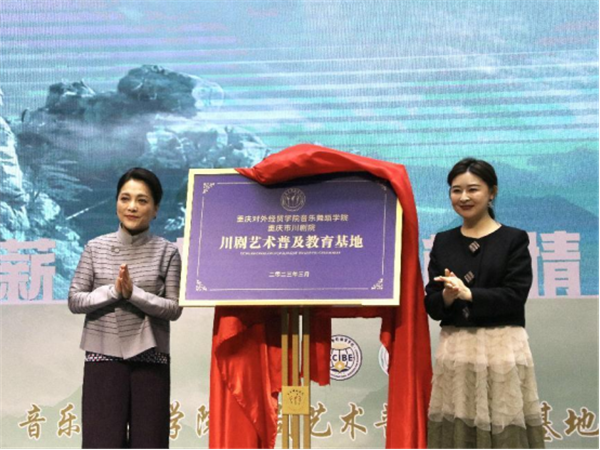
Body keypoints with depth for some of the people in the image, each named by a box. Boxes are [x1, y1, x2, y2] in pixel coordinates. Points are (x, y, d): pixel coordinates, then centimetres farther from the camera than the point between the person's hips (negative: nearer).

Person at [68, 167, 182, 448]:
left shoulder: (167, 252, 0)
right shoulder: (96, 248, 3)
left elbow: (174, 308, -5)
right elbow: (75, 301, 0)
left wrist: (134, 294, -19)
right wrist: (113, 291, -15)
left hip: (150, 358, 0)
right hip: (103, 356, 1)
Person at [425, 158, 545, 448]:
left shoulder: (514, 239, 1)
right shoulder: (443, 242, 10)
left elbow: (515, 295, -9)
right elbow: (431, 305, 5)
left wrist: (468, 293, -15)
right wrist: (447, 296, -15)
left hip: (502, 349, -3)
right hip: (455, 351, 3)